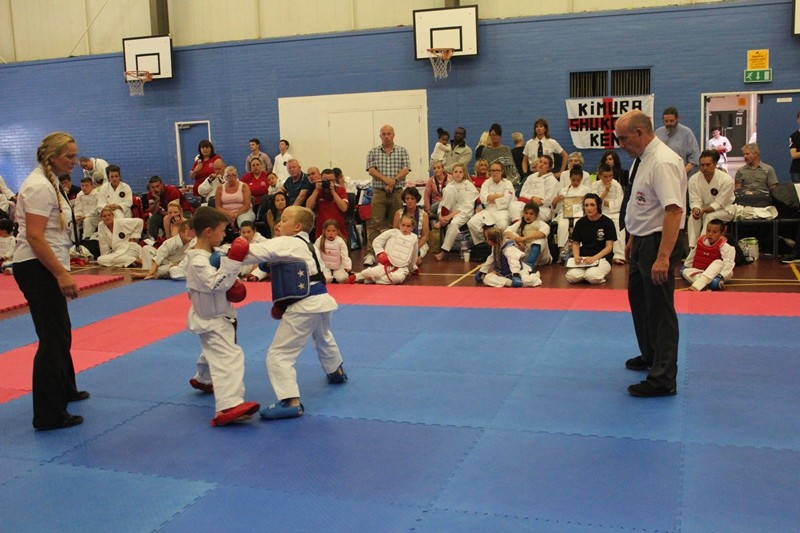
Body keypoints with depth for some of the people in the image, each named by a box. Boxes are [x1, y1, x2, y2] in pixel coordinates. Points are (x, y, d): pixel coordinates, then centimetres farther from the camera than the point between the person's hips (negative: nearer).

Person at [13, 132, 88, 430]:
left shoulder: (48, 182, 14)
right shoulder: (40, 186, -17)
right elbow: (34, 237, -23)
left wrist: (60, 271, 22)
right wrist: (62, 274, -24)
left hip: (45, 268, 11)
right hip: (37, 269, -11)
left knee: (60, 332, 23)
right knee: (52, 339, -6)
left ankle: (64, 390, 42)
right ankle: (49, 415, 1)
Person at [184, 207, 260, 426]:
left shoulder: (207, 253, 6)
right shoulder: (198, 260, -26)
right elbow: (217, 284, -36)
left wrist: (232, 282, 4)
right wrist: (232, 261, -40)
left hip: (214, 316, 11)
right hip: (211, 320, -11)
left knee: (214, 352, 33)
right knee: (228, 358, -25)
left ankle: (203, 379, 59)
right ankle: (228, 407, -37)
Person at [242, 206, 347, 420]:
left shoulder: (286, 244, -13)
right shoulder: (304, 244, 16)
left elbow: (258, 252, -24)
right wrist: (284, 300, 12)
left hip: (304, 307, -10)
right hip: (320, 301, 10)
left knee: (278, 354, -8)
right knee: (324, 339, 38)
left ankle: (291, 402, -15)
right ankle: (336, 372, 62)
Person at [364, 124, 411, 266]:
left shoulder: (402, 151, 9)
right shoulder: (373, 152, 9)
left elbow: (405, 170, -2)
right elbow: (371, 169, -3)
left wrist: (394, 181, -17)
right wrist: (386, 179, -17)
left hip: (397, 192, 1)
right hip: (379, 192, -1)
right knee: (375, 223, -9)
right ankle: (370, 253, -11)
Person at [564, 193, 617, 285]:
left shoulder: (607, 222, -3)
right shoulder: (580, 222, 8)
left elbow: (609, 246, -5)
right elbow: (576, 243, 11)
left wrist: (594, 258, -21)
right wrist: (576, 256, -11)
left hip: (602, 258, -3)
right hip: (583, 258, 3)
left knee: (592, 277, -33)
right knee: (572, 276, -27)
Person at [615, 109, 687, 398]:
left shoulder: (663, 162, -23)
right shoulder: (642, 159, 8)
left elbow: (674, 211, -29)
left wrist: (663, 257, -32)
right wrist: (632, 239, 21)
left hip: (659, 242, -10)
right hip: (643, 240, 11)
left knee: (660, 309, -2)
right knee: (639, 298, 24)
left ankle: (663, 379, 9)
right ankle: (651, 355, 44)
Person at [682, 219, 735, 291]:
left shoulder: (724, 246, -19)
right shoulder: (700, 241, -3)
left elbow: (728, 263, -29)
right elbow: (692, 256, 12)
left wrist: (721, 276, -38)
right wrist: (686, 266, 20)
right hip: (699, 272, 4)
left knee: (719, 263, -35)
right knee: (685, 271, -17)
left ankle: (696, 285, -54)